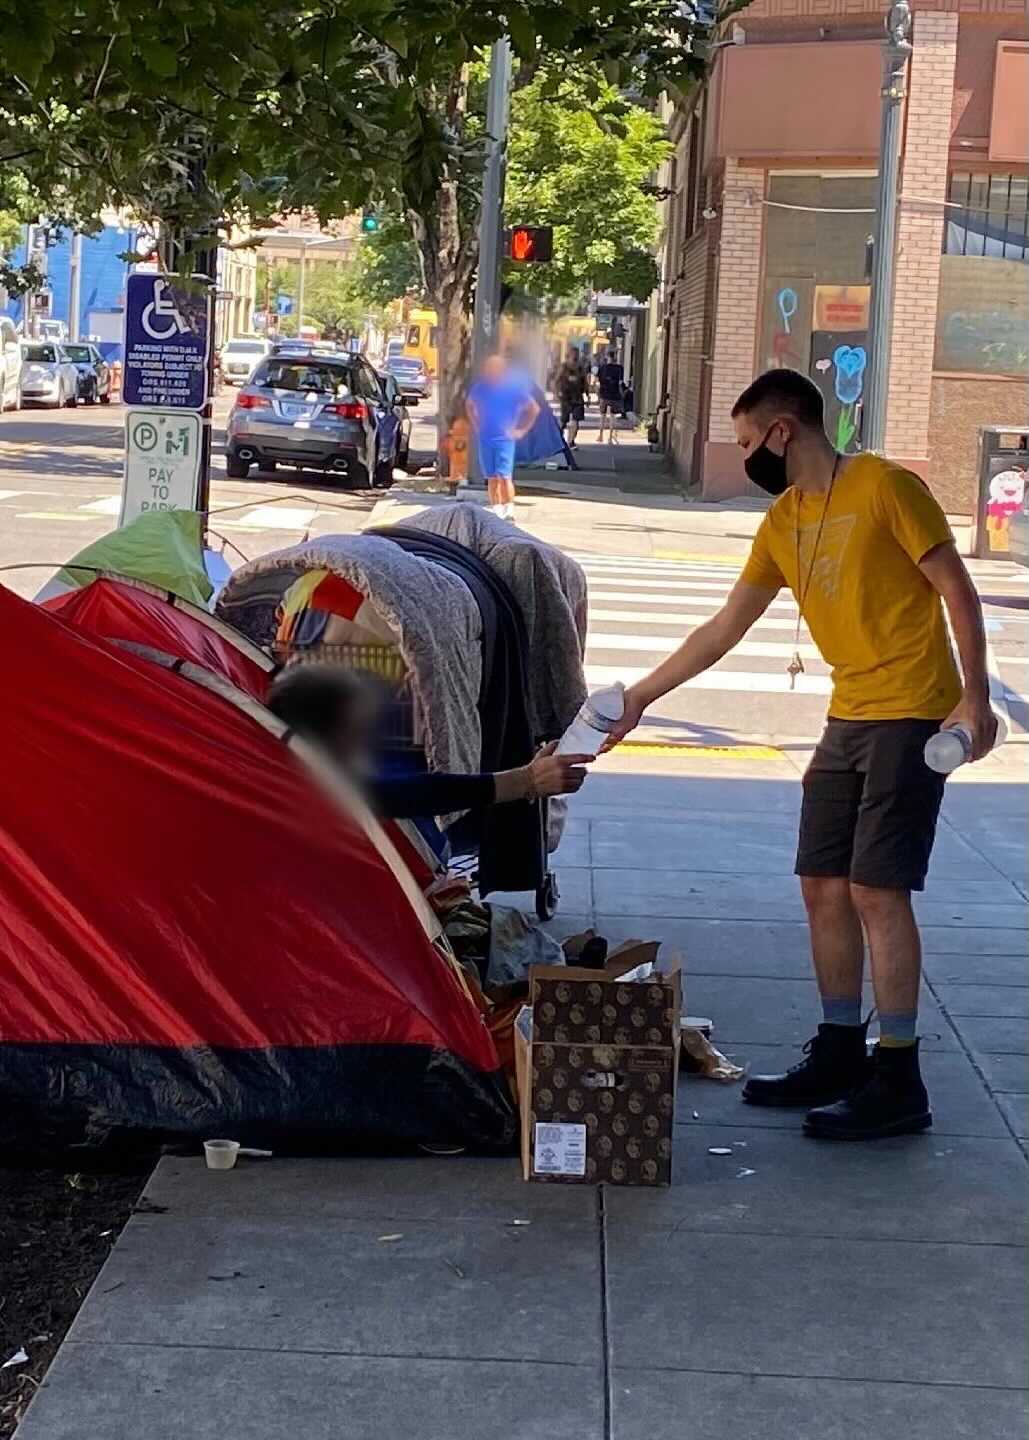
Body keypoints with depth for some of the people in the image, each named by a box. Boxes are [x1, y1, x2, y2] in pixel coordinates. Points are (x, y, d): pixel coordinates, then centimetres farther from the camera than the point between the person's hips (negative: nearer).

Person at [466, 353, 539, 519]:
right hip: (485, 437, 4)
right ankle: (496, 509, 13)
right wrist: (477, 425, 16)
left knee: (504, 476, -14)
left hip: (505, 437, -4)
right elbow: (470, 406, 25)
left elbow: (534, 409, 3)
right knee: (492, 477, 7)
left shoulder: (513, 388, -5)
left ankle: (509, 509, -10)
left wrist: (522, 430, 1)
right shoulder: (480, 387, 4)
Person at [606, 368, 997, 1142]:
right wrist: (640, 696, 17)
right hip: (847, 721, 8)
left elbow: (958, 591, -10)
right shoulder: (782, 523, 12)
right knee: (823, 887, 9)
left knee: (876, 890, -10)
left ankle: (898, 1081, -4)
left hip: (911, 717, -8)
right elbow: (724, 629, 17)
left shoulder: (885, 488, -10)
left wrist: (975, 697, -17)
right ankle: (839, 1055, 20)